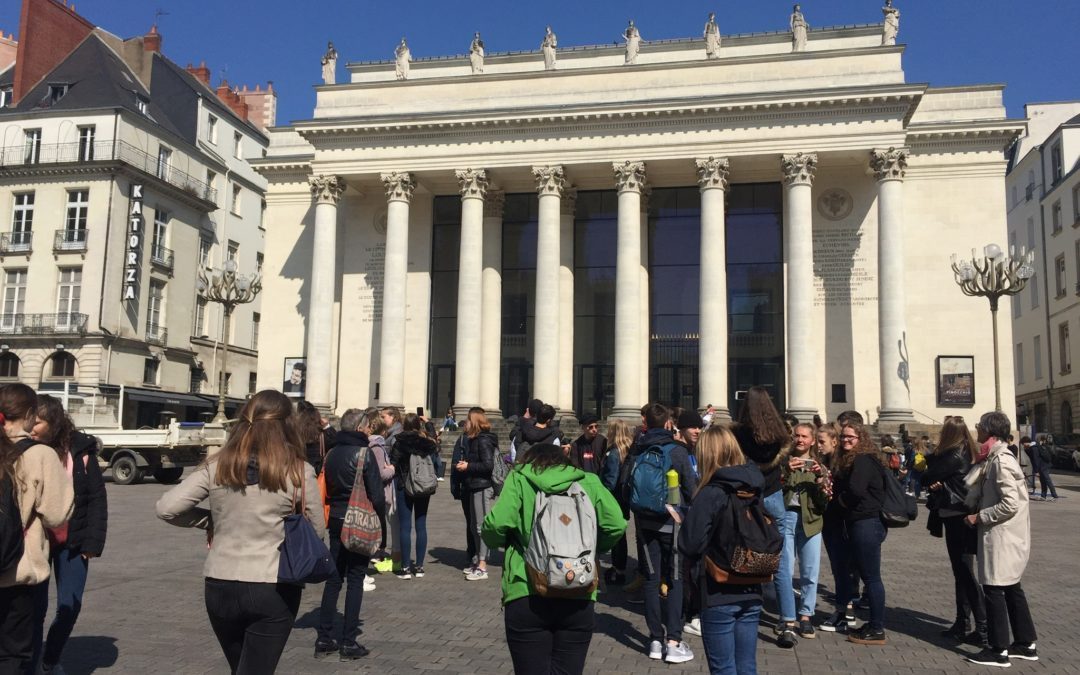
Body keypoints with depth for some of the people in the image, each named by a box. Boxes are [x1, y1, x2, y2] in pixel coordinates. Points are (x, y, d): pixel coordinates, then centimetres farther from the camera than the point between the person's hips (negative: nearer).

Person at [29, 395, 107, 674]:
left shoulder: (81, 451, -7)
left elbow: (97, 499, -2)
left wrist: (93, 543, -7)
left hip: (72, 543, 1)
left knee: (70, 607, 7)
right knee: (36, 608, 1)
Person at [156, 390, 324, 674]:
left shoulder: (216, 466, -3)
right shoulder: (299, 472, -10)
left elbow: (166, 508, -5)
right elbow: (317, 531, -1)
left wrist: (212, 520, 8)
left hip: (220, 587, 4)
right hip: (274, 590, -3)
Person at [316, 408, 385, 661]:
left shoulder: (332, 454, 4)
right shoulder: (364, 453, -13)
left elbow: (326, 488, 10)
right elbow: (376, 494, -14)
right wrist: (381, 521, -1)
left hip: (336, 523, 6)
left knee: (333, 579, 12)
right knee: (355, 581, 2)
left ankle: (324, 639, 15)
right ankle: (349, 643, 6)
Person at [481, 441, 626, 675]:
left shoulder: (519, 480, 3)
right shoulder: (589, 482, 9)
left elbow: (497, 524, -10)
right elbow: (616, 525, -1)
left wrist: (496, 542, 12)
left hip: (527, 597, -2)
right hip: (578, 599, 2)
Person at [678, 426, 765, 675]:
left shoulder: (710, 494, -18)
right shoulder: (755, 489, 2)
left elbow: (690, 544, -17)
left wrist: (705, 554, 2)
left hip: (719, 595, -6)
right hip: (751, 593, 6)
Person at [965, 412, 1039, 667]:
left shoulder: (1000, 460, -19)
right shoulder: (993, 458, 11)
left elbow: (1010, 504, -24)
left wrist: (979, 517, -16)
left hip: (1002, 536, -10)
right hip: (1002, 535, 10)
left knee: (994, 589, -2)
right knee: (1011, 587, 16)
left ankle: (999, 650, 5)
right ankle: (1025, 644, 26)